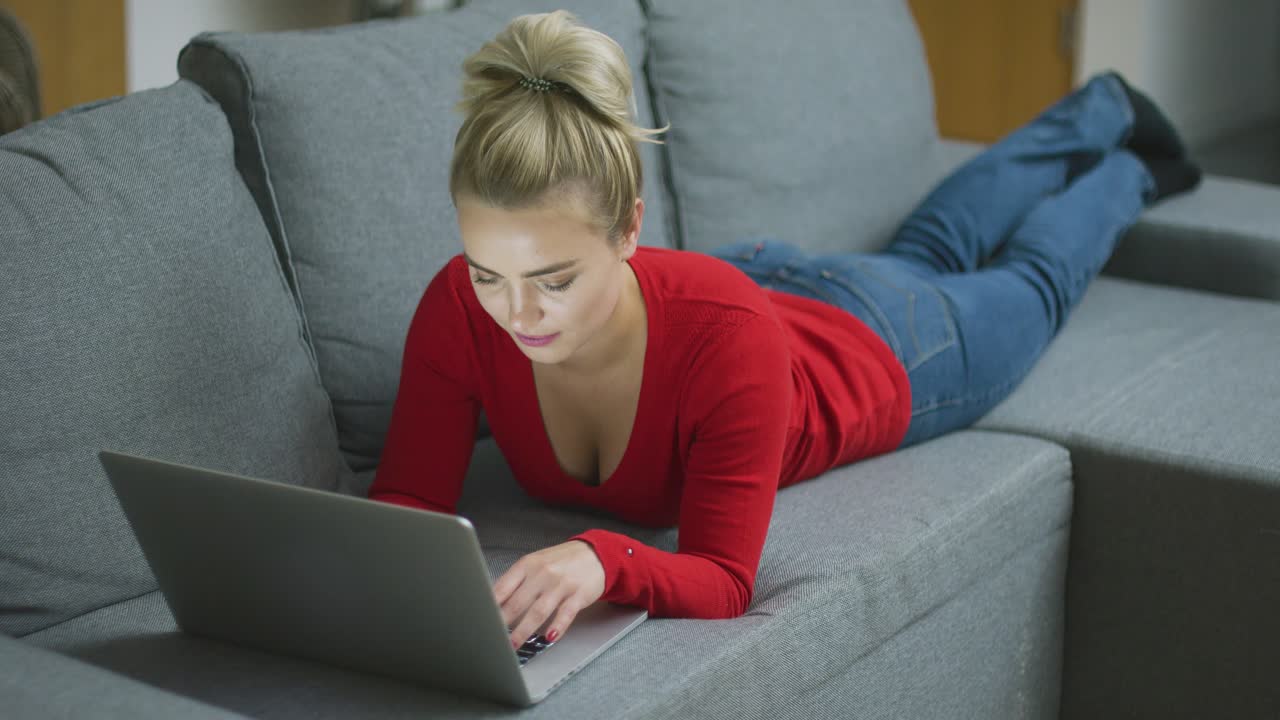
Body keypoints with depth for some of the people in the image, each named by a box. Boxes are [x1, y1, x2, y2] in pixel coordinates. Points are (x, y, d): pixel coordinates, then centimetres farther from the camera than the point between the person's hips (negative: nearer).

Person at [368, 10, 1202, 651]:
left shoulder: (726, 328, -50)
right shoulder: (458, 310, -39)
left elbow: (724, 581, -47)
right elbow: (409, 496, -33)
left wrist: (602, 560, -67)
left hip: (881, 353, -5)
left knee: (1028, 281, 30)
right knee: (930, 248, 35)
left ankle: (1125, 169, 61)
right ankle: (1097, 112, 63)